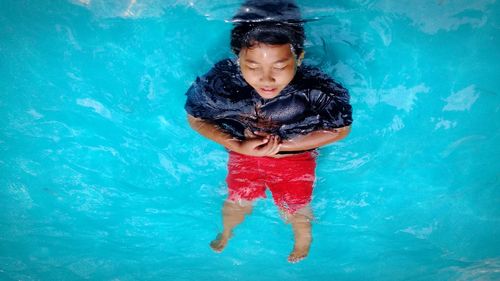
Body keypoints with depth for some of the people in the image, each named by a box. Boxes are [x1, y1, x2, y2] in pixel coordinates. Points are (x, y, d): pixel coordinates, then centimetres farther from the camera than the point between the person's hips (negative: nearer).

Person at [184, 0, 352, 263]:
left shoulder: (318, 91, -39)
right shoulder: (220, 82, -36)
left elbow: (341, 129, -20)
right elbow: (195, 119, -15)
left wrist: (280, 145, -26)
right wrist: (237, 145, -30)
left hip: (296, 156, -1)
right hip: (244, 150, 1)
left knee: (294, 208, 19)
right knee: (237, 201, 20)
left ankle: (303, 236, 58)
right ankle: (226, 231, 59)